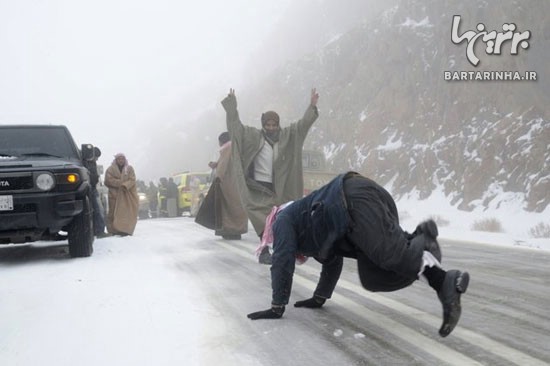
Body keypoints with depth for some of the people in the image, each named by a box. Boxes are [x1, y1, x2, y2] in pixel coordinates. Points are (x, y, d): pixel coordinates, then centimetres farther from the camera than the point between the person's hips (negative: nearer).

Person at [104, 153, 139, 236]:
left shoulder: (129, 169, 11)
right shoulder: (110, 169, 7)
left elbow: (132, 180, 0)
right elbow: (108, 180, -5)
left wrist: (125, 185, -18)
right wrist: (120, 183, -13)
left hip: (127, 194, 1)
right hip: (115, 194, -1)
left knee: (126, 212, -7)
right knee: (114, 212, -6)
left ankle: (125, 230, -4)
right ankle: (113, 229, -2)